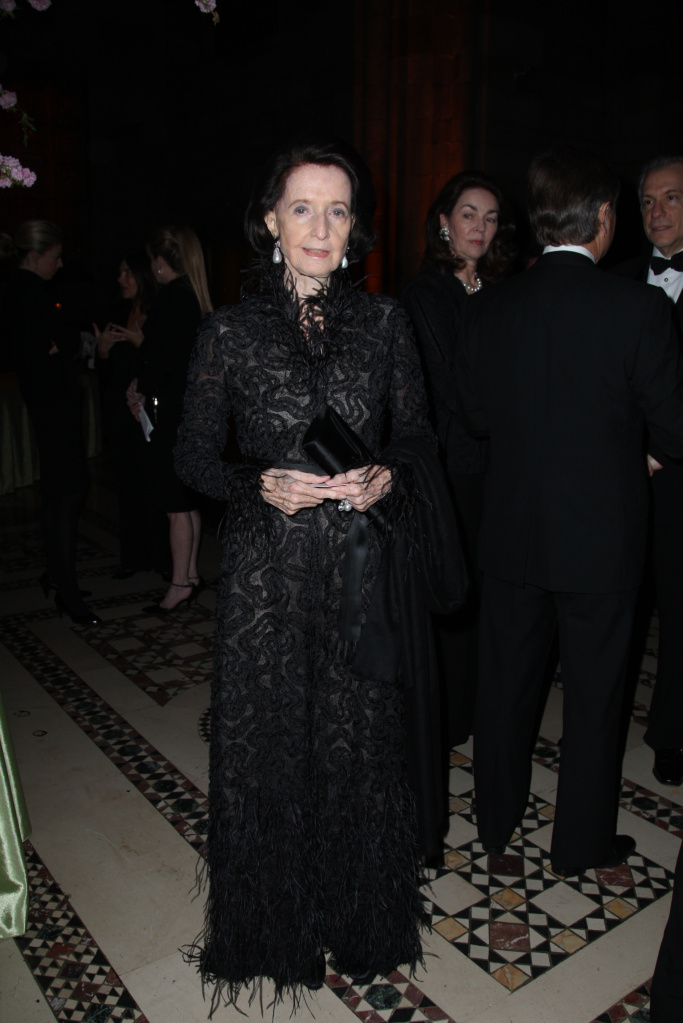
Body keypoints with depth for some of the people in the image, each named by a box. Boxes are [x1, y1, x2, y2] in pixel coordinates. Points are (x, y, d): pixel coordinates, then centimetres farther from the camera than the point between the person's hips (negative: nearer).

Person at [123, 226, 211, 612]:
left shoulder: (173, 295, -14)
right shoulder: (195, 296, 13)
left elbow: (166, 358, -17)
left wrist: (141, 389, -3)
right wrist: (141, 339, 26)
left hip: (172, 410, -10)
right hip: (190, 408, 10)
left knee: (176, 504, -3)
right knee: (187, 500, 14)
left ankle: (181, 583, 4)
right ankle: (191, 574, 23)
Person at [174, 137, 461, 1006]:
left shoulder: (383, 322, 3)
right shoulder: (231, 332, -1)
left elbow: (418, 438, 8)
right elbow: (193, 458, 1)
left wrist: (386, 479, -12)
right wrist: (264, 485, -16)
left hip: (361, 570, 1)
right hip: (267, 574, -1)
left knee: (362, 746, 11)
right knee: (269, 747, 10)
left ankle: (361, 917, 38)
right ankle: (277, 919, 37)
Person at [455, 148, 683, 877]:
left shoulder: (488, 309, -4)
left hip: (510, 532, 3)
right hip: (600, 536, -3)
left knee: (505, 681, 18)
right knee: (594, 693, 14)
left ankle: (495, 822, 36)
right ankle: (581, 844, 31)